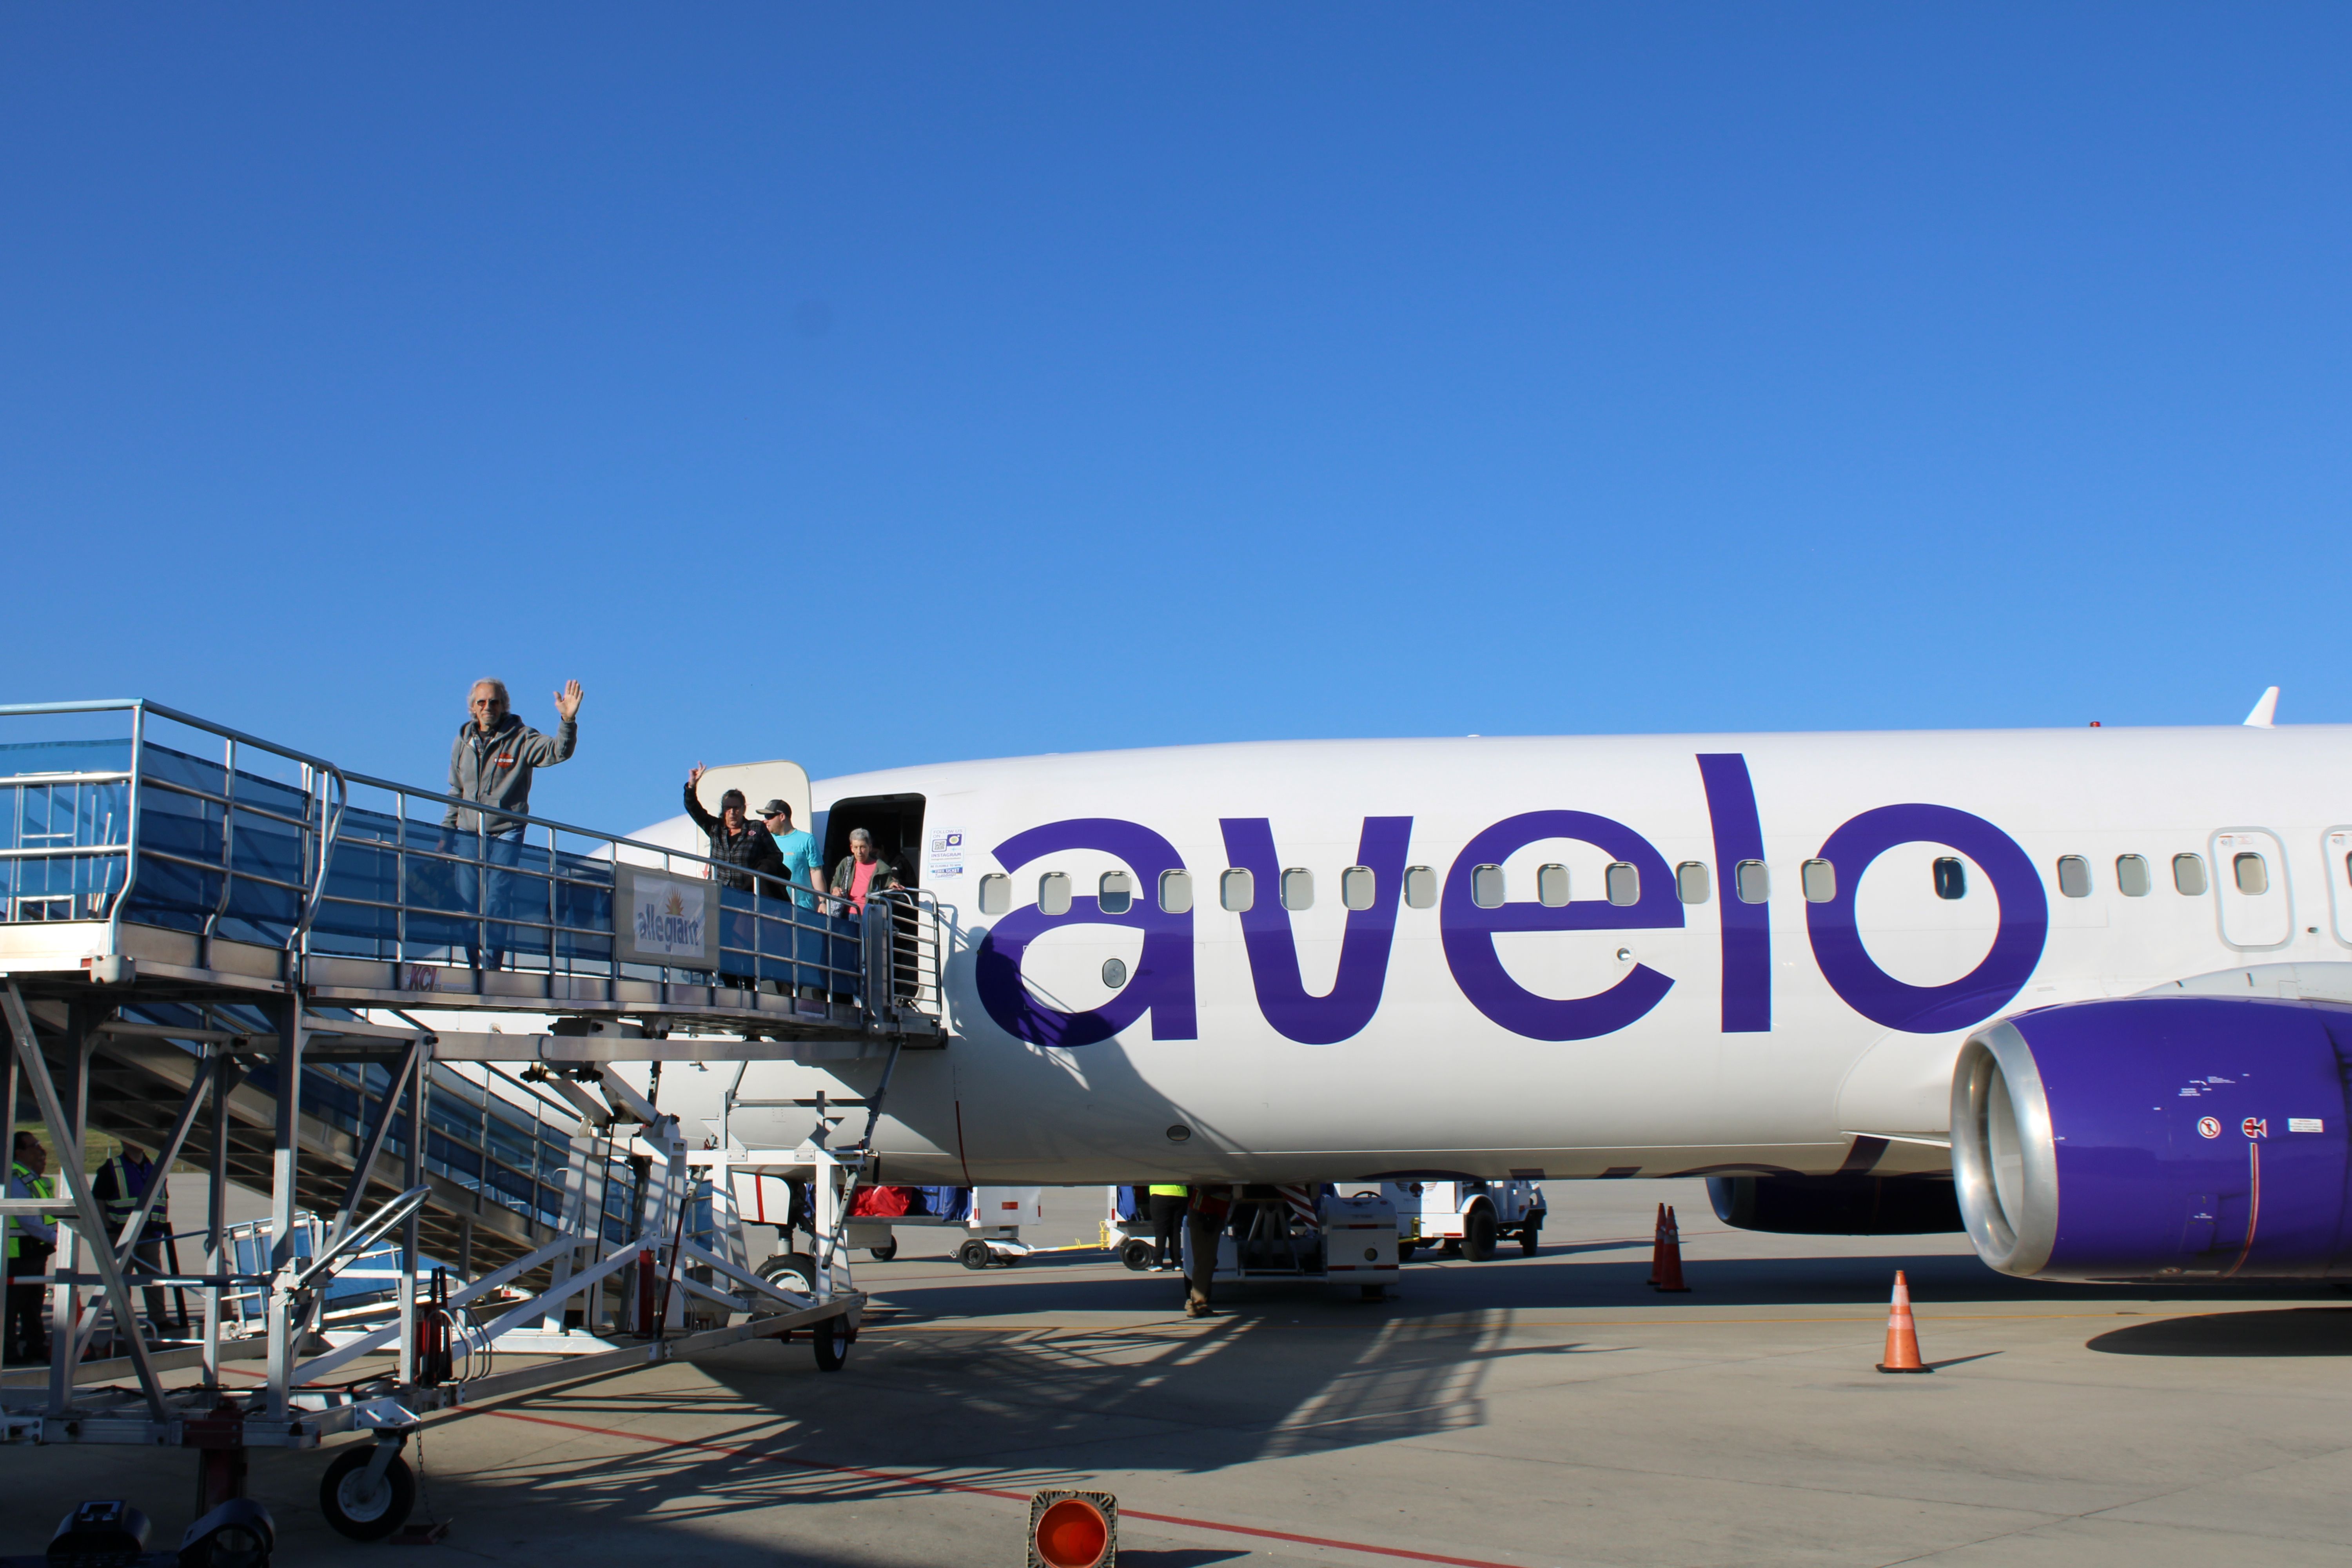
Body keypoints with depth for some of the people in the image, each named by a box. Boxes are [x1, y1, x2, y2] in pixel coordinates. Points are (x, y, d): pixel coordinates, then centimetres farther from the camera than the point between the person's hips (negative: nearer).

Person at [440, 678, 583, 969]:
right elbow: (456, 792, 18)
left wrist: (568, 721, -37)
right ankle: (475, 967, 8)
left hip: (505, 836, -4)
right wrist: (446, 834, 16)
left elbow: (558, 752, -19)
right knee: (468, 906, 2)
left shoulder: (520, 739, -3)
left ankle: (493, 966, -8)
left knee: (497, 903, -11)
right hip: (468, 835, 4)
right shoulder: (463, 741, 10)